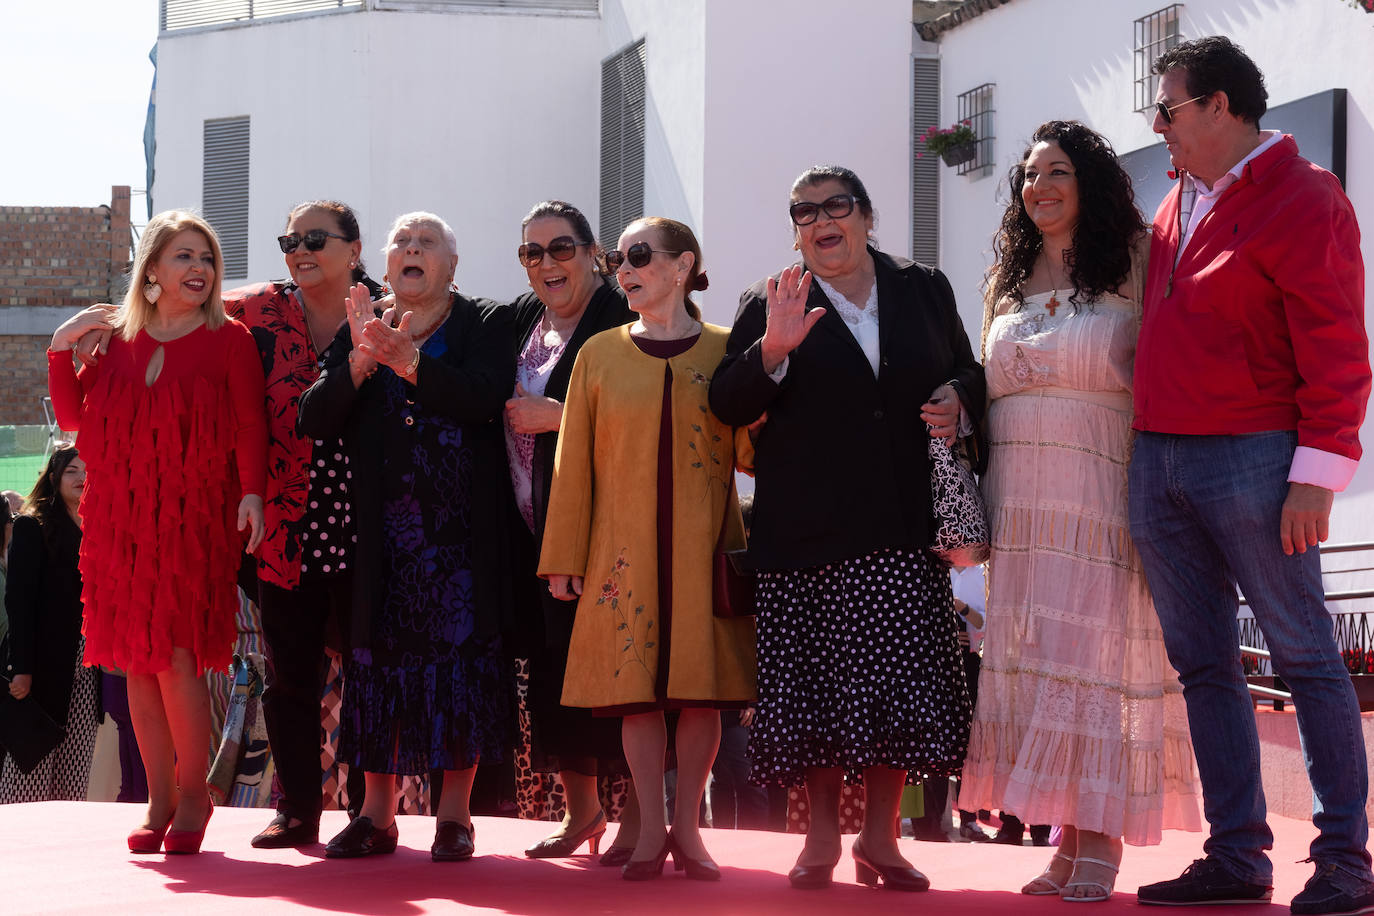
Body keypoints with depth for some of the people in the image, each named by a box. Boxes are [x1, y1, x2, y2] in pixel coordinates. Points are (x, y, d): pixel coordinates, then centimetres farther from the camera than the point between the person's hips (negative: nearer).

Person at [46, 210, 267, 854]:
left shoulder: (229, 341, 4)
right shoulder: (116, 340, 12)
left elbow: (251, 425, -1)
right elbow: (73, 417, 11)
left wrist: (252, 491, -14)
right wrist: (62, 346, 2)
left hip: (194, 518, -4)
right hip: (120, 520, 4)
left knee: (176, 656, -11)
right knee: (139, 661, 4)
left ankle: (192, 797, 3)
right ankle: (160, 800, 12)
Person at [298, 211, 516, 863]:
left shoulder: (486, 326, 5)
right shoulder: (357, 330, 13)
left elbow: (484, 397, -14)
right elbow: (314, 420, 2)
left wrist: (406, 359, -20)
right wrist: (361, 360, -13)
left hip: (460, 533, -2)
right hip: (379, 532, 2)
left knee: (460, 660, -3)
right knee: (376, 662, 0)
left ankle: (454, 814, 4)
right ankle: (376, 815, 7)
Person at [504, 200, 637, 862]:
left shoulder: (620, 321, -8)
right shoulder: (519, 319, 15)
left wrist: (557, 416, -16)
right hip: (533, 524, 7)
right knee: (550, 661, 8)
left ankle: (639, 811, 0)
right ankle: (581, 807, 18)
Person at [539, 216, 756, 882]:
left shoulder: (724, 352, 4)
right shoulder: (600, 354, 7)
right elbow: (573, 461, 7)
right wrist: (564, 559, 4)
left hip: (703, 547, -1)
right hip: (625, 548, 1)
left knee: (700, 684, 0)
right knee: (636, 687, 0)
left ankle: (687, 828, 13)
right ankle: (651, 832, 9)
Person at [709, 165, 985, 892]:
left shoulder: (924, 291, 12)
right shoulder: (768, 305, 6)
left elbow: (968, 375, 21)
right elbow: (726, 406, -2)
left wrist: (959, 402, -2)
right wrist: (772, 351, -19)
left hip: (902, 529, 1)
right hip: (807, 528, -1)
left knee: (898, 679, -2)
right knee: (815, 682, 0)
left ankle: (880, 837, 7)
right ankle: (822, 835, 11)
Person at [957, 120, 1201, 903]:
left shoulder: (1129, 274, 2)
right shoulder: (1011, 285, 18)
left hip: (1100, 496, -5)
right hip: (1018, 499, 5)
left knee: (1097, 657, -8)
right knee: (1036, 661, 1)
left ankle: (1101, 844, -6)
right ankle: (1068, 839, 5)